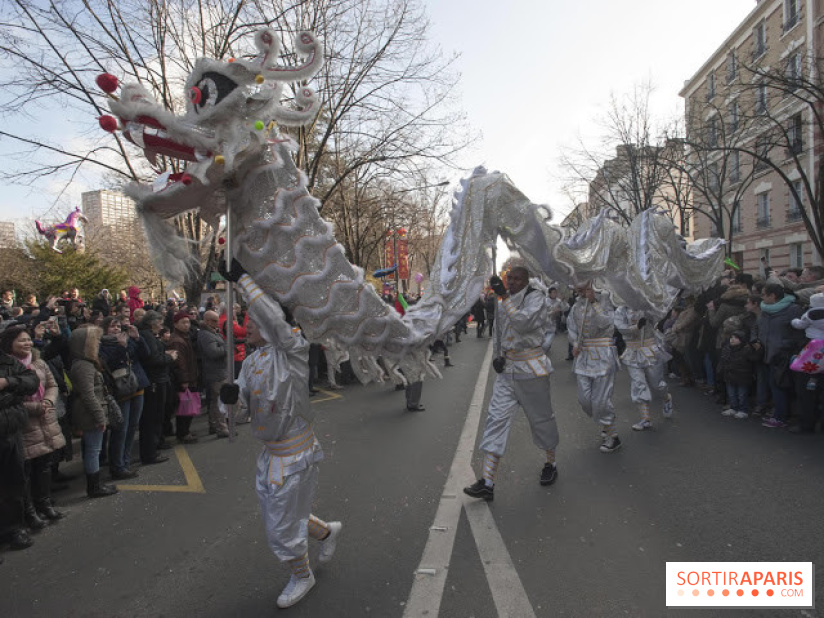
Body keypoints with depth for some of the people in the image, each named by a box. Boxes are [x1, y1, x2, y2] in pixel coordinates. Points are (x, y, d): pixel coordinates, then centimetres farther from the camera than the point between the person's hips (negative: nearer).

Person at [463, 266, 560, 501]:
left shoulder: (536, 297, -7)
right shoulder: (503, 303, 11)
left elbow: (523, 323, -27)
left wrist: (504, 296, -27)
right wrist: (498, 356, 6)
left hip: (531, 367, -5)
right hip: (506, 368, 5)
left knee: (541, 417, 10)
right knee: (496, 418, -4)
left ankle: (550, 464, 36)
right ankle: (487, 483, -5)